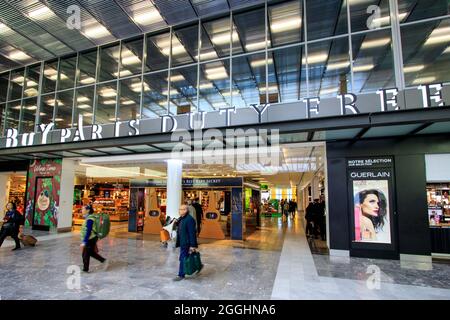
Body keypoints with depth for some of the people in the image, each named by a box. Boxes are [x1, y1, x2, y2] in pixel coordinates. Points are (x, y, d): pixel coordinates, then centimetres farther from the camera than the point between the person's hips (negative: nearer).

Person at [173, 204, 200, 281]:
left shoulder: (189, 219, -19)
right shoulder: (181, 218, 9)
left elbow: (192, 233, -21)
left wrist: (192, 245, -22)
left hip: (186, 243, -9)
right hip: (182, 242, 9)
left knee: (183, 259, -1)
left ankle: (181, 275, 12)